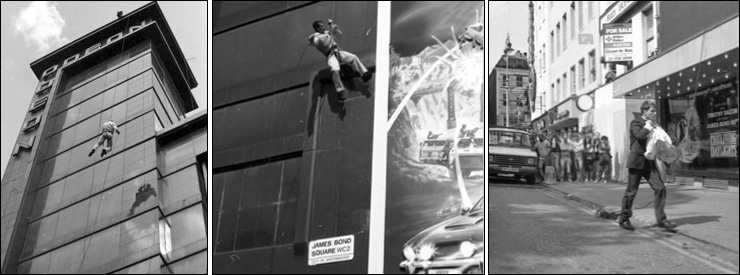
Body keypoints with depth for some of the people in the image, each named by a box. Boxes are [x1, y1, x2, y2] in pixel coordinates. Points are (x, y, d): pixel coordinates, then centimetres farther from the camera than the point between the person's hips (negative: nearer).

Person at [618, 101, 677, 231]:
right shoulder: (635, 123, -5)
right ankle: (624, 219, 12)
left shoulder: (651, 124, 18)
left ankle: (661, 219, 1)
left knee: (660, 188, -4)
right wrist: (648, 126, -10)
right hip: (637, 160, -7)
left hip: (649, 162, 7)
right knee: (631, 191, 0)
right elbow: (640, 135, -25)